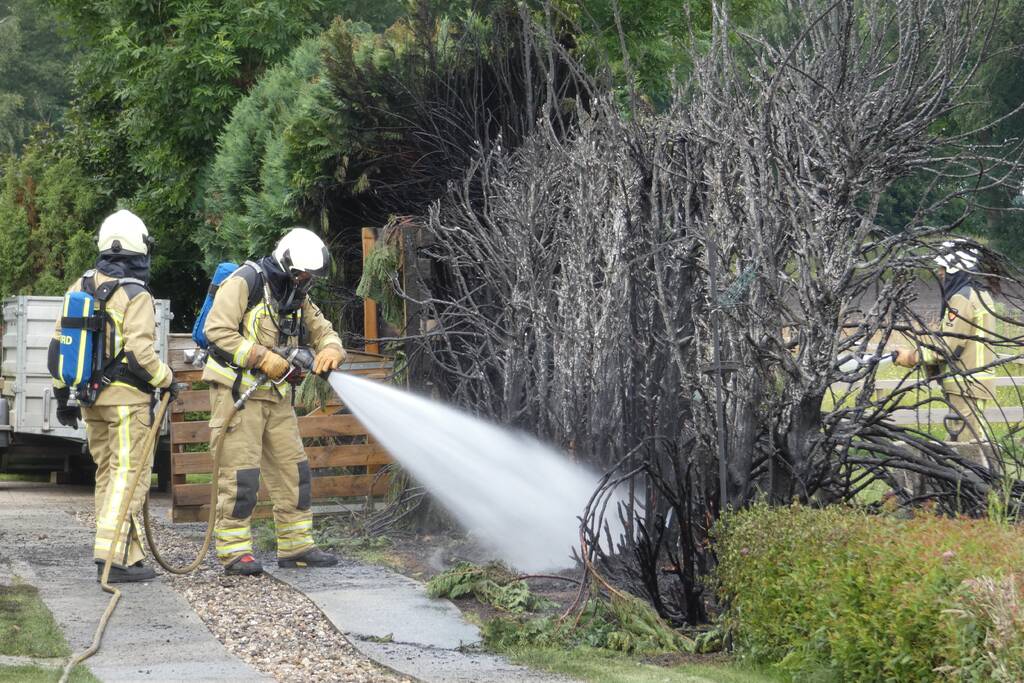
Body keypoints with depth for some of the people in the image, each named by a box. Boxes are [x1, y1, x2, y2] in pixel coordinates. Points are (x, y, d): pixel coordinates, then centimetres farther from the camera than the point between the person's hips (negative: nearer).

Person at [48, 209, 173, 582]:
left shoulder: (81, 288, 9)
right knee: (128, 475, -5)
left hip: (92, 398, 7)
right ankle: (112, 557, -12)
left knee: (108, 475, 14)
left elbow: (59, 345, 11)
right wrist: (167, 380, -4)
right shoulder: (135, 296, -13)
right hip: (127, 398, -7)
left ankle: (129, 554, 18)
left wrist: (61, 394, 18)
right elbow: (139, 354, -21)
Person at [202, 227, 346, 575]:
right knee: (240, 474, -8)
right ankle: (234, 550, -2)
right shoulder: (244, 283, -11)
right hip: (237, 389, -8)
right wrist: (261, 357, -21)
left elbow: (322, 331, 17)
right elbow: (217, 330, -19)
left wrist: (331, 349, -8)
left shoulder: (296, 298, 14)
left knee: (293, 469, 9)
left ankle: (296, 546, 17)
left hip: (275, 395, 8)